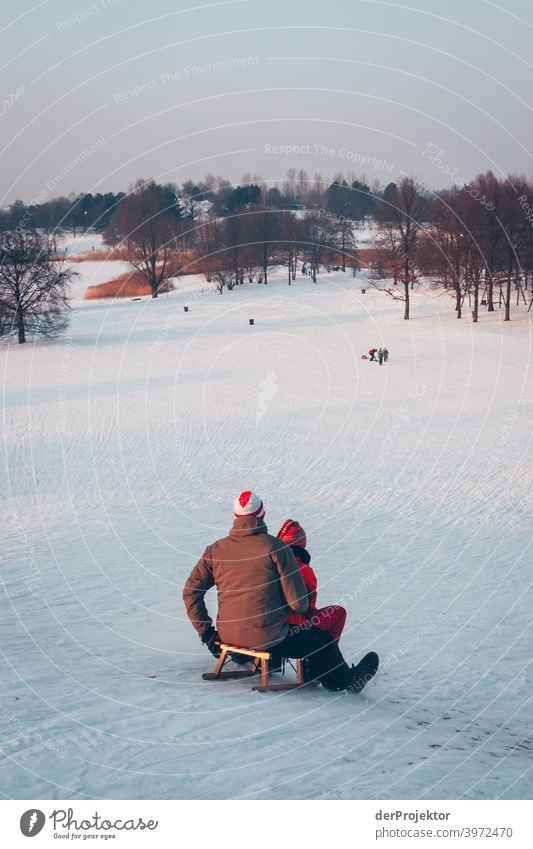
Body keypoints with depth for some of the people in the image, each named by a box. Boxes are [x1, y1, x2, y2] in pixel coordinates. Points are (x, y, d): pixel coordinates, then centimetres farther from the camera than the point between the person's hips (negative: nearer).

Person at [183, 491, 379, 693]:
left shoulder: (214, 551, -1)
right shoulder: (275, 547, -13)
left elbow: (191, 592, 1)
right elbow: (298, 603, -13)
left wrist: (206, 633, 9)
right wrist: (303, 608, 11)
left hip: (227, 636, 5)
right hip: (269, 637, -4)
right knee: (321, 641, 22)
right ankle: (345, 680, 42)